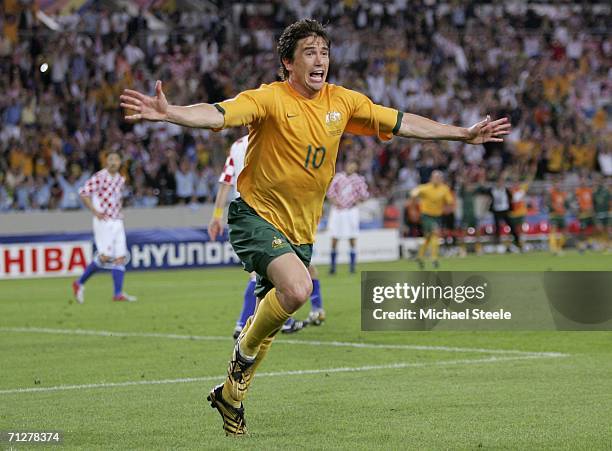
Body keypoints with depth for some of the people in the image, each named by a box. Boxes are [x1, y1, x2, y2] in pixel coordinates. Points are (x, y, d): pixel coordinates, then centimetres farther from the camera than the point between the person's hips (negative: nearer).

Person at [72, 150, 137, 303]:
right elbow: (83, 192, -12)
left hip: (117, 222, 7)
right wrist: (95, 211, -18)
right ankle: (79, 284, 1)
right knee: (105, 256, -14)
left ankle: (118, 293, -2)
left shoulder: (121, 179, 13)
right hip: (103, 221, -7)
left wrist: (119, 212, 14)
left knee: (120, 257, -1)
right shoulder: (99, 177, -9)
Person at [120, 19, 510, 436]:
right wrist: (168, 113, -50)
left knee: (271, 317, 12)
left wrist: (464, 134, 13)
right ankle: (245, 352, -3)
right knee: (298, 288, -30)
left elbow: (402, 122, 11)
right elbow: (218, 114, -31)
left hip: (301, 230, 6)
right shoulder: (271, 99, -15)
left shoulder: (342, 102, 2)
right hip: (257, 217, -6)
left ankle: (231, 394, 33)